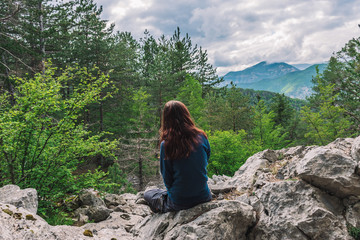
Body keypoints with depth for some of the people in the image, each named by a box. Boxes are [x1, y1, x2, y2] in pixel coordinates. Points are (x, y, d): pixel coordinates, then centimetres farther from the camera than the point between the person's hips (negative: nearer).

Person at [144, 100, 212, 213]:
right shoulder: (201, 137, -9)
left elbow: (167, 177, -9)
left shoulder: (166, 145, -18)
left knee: (147, 194, 22)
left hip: (179, 202, -4)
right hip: (204, 197, 5)